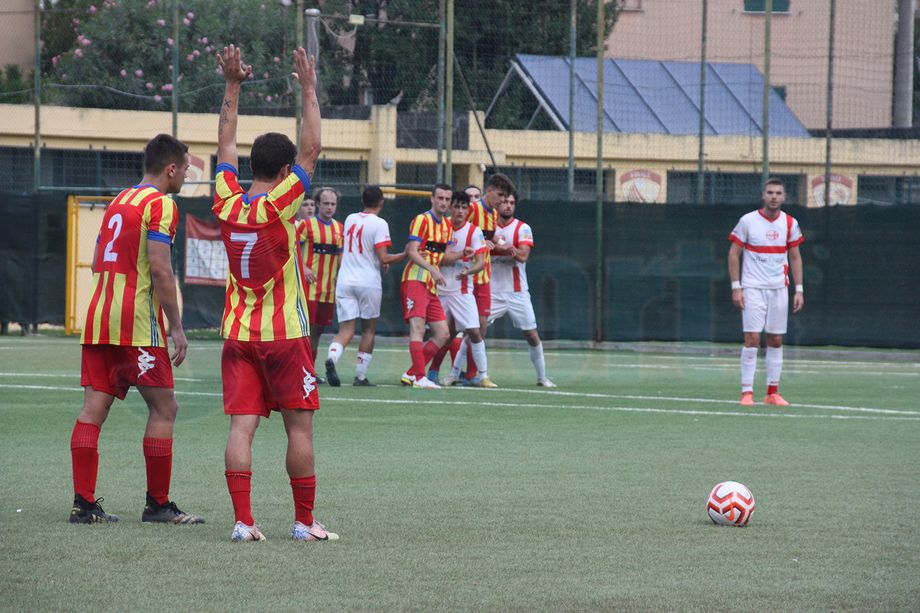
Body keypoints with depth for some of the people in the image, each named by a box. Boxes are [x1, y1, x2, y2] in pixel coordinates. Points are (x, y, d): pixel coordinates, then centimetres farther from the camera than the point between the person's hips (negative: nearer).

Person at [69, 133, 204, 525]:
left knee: (93, 409, 3)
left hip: (98, 317, 8)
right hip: (137, 323, -8)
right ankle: (158, 505, 2)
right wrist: (176, 327, -13)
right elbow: (160, 268, -16)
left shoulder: (117, 201, 18)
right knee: (163, 408, 0)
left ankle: (83, 504, 0)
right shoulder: (160, 204, -7)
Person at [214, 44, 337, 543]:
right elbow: (311, 150, -8)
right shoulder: (278, 206, -12)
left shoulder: (227, 205, -1)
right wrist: (309, 91, -3)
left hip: (237, 334, 4)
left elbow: (225, 145, 13)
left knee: (241, 426, -3)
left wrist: (232, 87, 17)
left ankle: (242, 521, -11)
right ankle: (304, 521, 8)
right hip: (285, 333, -4)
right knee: (299, 427, 4)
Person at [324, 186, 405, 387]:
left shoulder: (350, 219, 9)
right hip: (368, 283, -4)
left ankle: (332, 357, -30)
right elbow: (384, 259, -14)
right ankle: (360, 376, 12)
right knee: (369, 329, 13)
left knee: (346, 331, 0)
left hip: (345, 280, 4)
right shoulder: (379, 224, -9)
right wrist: (405, 255, 1)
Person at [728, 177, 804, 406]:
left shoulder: (790, 223, 4)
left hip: (779, 290, 3)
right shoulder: (748, 221, -5)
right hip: (753, 288, -3)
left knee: (776, 340, 5)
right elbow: (734, 254, -1)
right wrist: (736, 287, -8)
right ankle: (747, 392, -7)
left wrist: (799, 289, 4)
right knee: (752, 339, -10)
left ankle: (772, 392, 12)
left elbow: (795, 257, 11)